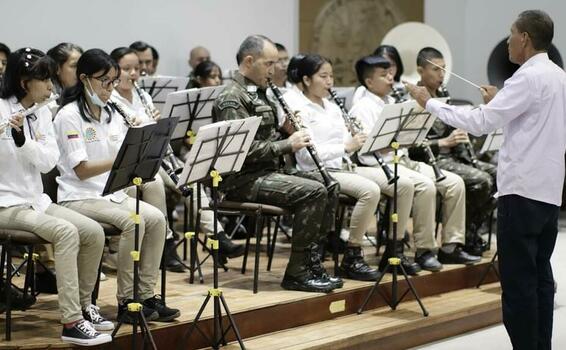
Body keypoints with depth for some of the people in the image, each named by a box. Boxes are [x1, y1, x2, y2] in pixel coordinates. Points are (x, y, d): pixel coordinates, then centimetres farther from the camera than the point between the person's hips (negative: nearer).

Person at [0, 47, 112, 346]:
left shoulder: (42, 114, 7)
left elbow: (48, 162, -5)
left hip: (35, 199, 7)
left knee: (93, 232, -8)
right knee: (66, 232, -27)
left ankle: (83, 305, 10)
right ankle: (71, 323, -27)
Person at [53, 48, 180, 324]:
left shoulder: (112, 115, 10)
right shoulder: (69, 115, -11)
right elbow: (81, 169, -19)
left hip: (111, 193, 7)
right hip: (79, 196, -7)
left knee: (156, 218, -17)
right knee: (133, 222, -29)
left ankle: (147, 295, -10)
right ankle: (126, 301, -18)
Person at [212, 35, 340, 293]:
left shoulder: (259, 94, 18)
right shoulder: (231, 99, -14)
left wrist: (288, 131, 4)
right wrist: (288, 145, -19)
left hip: (268, 172, 10)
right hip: (243, 179, -10)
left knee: (329, 187, 1)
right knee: (313, 192, -23)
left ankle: (312, 261, 0)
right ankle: (296, 273, -17)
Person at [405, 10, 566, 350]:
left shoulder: (529, 77, -15)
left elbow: (481, 123, -19)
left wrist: (430, 102, -10)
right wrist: (498, 103, 20)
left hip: (522, 190, -9)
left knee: (518, 279, -6)